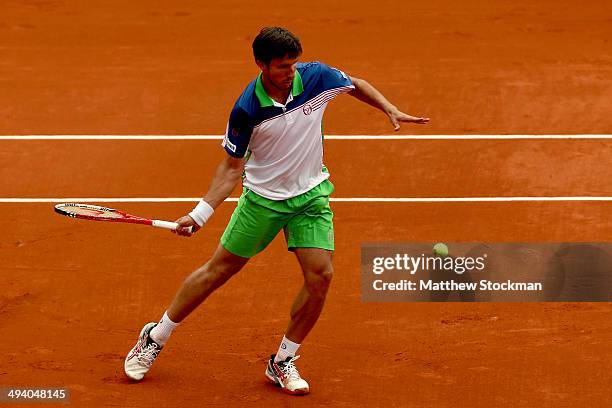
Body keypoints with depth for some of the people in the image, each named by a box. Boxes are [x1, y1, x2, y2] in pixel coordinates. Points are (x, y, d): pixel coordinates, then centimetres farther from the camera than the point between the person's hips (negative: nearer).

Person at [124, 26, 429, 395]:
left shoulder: (315, 77, -15)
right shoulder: (247, 110, -21)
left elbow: (356, 84, 8)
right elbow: (233, 167, -10)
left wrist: (391, 110, -4)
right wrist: (201, 213, -17)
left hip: (311, 195, 2)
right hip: (262, 197, -2)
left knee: (320, 275, -11)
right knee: (220, 269, 5)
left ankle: (283, 362, 6)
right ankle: (155, 338, 22)